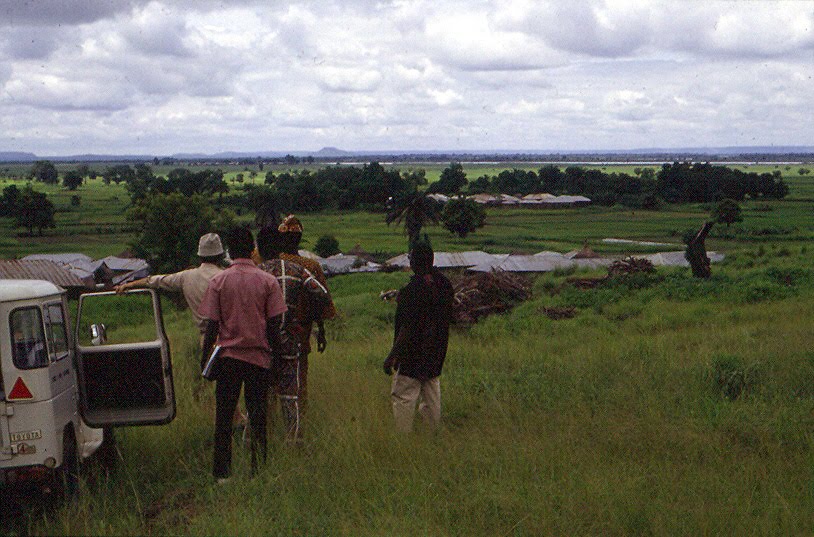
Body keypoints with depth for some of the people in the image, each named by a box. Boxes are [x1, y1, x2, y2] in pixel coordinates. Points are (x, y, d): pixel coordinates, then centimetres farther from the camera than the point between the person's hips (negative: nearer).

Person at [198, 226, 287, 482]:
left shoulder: (218, 281, -3)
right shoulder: (268, 281, -3)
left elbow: (211, 325, -3)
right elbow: (274, 324, -3)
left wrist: (205, 357, 6)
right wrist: (277, 352, 8)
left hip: (228, 355, 0)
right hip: (259, 356, 0)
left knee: (224, 416, 6)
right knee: (257, 415, 6)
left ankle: (222, 472, 7)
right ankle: (258, 471, 7)